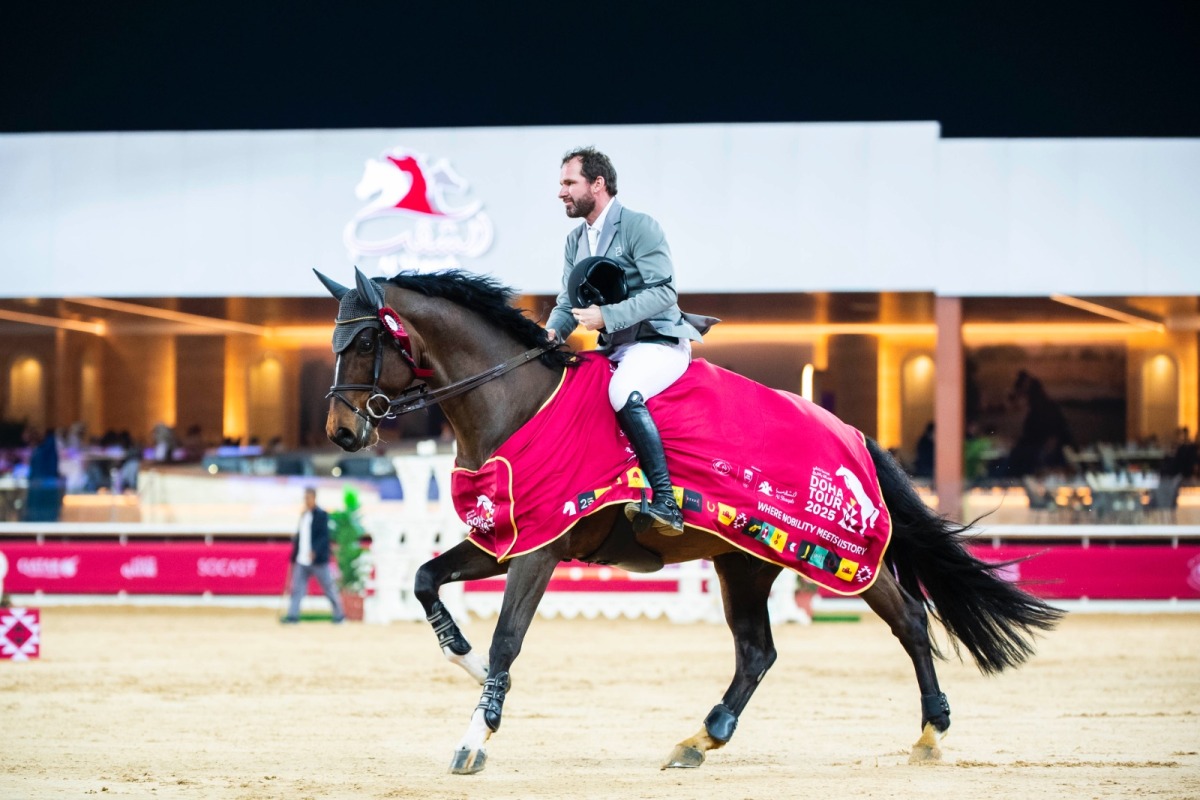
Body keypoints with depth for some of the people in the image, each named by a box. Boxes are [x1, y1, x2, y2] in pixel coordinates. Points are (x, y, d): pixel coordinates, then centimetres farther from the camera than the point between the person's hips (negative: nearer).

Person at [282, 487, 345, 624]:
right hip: (302, 560, 6)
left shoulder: (321, 515, -7)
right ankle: (293, 615, -4)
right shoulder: (304, 515, 13)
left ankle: (339, 615, 14)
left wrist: (315, 551, -27)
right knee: (297, 588, -3)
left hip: (317, 560, -6)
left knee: (329, 589, 4)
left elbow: (324, 536, -15)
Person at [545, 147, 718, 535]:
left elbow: (664, 292, -18)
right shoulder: (576, 240, 14)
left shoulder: (639, 226, -11)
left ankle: (665, 503, -41)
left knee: (623, 393, -37)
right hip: (615, 349, 9)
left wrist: (607, 316, -25)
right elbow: (568, 301, 16)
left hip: (659, 342, -9)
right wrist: (553, 331, -7)